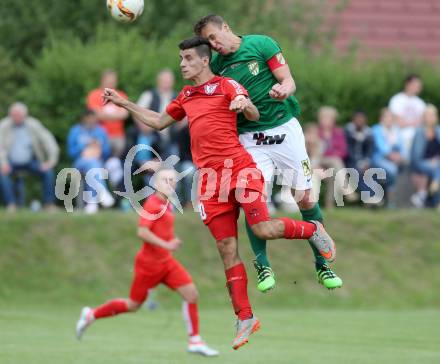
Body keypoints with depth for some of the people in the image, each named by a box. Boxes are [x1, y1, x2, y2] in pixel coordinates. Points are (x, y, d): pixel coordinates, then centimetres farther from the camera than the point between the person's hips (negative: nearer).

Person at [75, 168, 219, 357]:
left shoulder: (167, 205, 8)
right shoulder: (152, 204, -17)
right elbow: (142, 232, -26)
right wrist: (166, 245, -29)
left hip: (166, 262, 7)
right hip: (149, 263, -7)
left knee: (191, 293, -6)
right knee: (133, 305, 4)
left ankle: (195, 341, -3)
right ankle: (91, 315, 23)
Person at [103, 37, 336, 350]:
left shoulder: (226, 85, 3)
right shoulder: (186, 97, 20)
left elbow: (254, 115, -5)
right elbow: (158, 122, 32)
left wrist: (245, 104, -28)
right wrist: (123, 103, 26)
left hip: (238, 168, -5)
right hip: (209, 178, 5)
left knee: (264, 229, -19)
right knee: (227, 249, -1)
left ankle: (313, 230, 11)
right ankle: (245, 319, 1)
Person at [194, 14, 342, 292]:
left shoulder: (261, 44, -4)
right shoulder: (216, 66, 5)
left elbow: (289, 82, -7)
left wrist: (283, 89, -30)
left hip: (284, 128, -2)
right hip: (250, 139, 2)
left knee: (306, 199, -1)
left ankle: (322, 264, 14)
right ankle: (263, 267, 6)